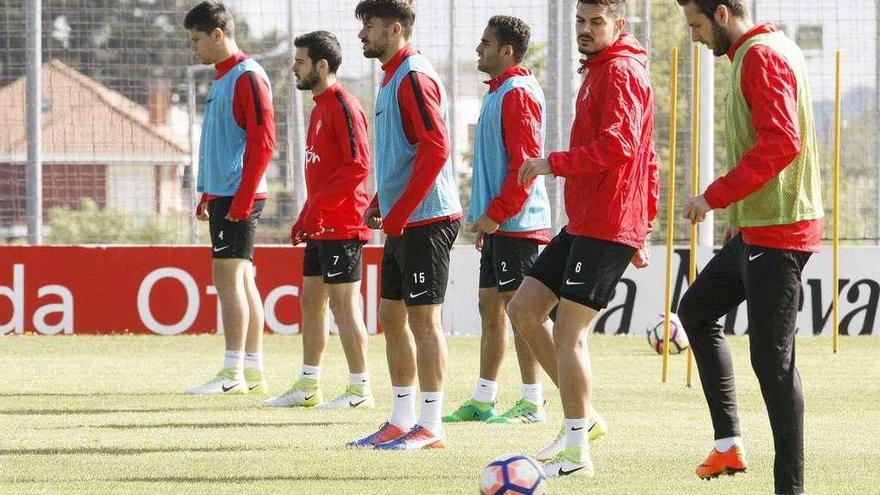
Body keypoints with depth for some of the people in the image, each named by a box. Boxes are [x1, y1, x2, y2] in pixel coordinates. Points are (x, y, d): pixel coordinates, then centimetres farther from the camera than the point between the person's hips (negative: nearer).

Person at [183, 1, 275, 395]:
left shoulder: (248, 77, -12)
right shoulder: (223, 78, 18)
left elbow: (262, 141, -18)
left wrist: (242, 198, -21)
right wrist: (208, 194, 22)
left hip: (239, 196, -10)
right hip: (223, 196, 10)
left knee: (228, 276, -11)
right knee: (241, 280, 10)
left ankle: (232, 374, -13)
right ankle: (253, 373, 13)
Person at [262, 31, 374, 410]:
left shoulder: (343, 106, -13)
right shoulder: (320, 107, 17)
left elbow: (358, 165, -21)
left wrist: (318, 206, -21)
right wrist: (305, 217, 19)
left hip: (341, 226, -10)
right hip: (320, 226, 10)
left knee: (344, 305, -7)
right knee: (311, 302, 12)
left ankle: (360, 389, -2)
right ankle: (307, 387, 18)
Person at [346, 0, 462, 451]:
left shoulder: (414, 78, -15)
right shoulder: (392, 78, 16)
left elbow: (435, 148, -23)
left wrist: (398, 212, -21)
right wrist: (379, 203, 16)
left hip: (424, 221, -10)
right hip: (400, 222, 10)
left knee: (422, 319, -6)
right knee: (391, 316, 12)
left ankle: (430, 427, -1)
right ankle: (401, 421, 19)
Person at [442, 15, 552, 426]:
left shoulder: (518, 94, -14)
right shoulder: (498, 92, 18)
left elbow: (525, 162, -20)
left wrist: (495, 214, -19)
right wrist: (484, 217, 21)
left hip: (516, 223, -10)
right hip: (498, 223, 10)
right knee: (490, 307, 11)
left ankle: (532, 403, -2)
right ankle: (482, 400, 16)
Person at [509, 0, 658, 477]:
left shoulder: (621, 71, -11)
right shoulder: (600, 72, 21)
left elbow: (617, 145, -24)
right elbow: (646, 160, 26)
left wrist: (554, 163, -15)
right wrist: (640, 230, 26)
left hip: (604, 228, -10)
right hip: (583, 222, 10)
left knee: (567, 332, -9)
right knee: (523, 309, 10)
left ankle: (576, 452, -4)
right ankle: (582, 417, 14)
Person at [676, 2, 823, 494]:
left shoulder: (763, 57, -16)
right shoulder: (760, 52, 15)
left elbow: (780, 143, -26)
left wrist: (716, 196, -20)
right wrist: (740, 216, 22)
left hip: (776, 232, -11)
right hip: (756, 227, 11)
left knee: (772, 358, -7)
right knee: (696, 309, 20)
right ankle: (729, 442, 15)